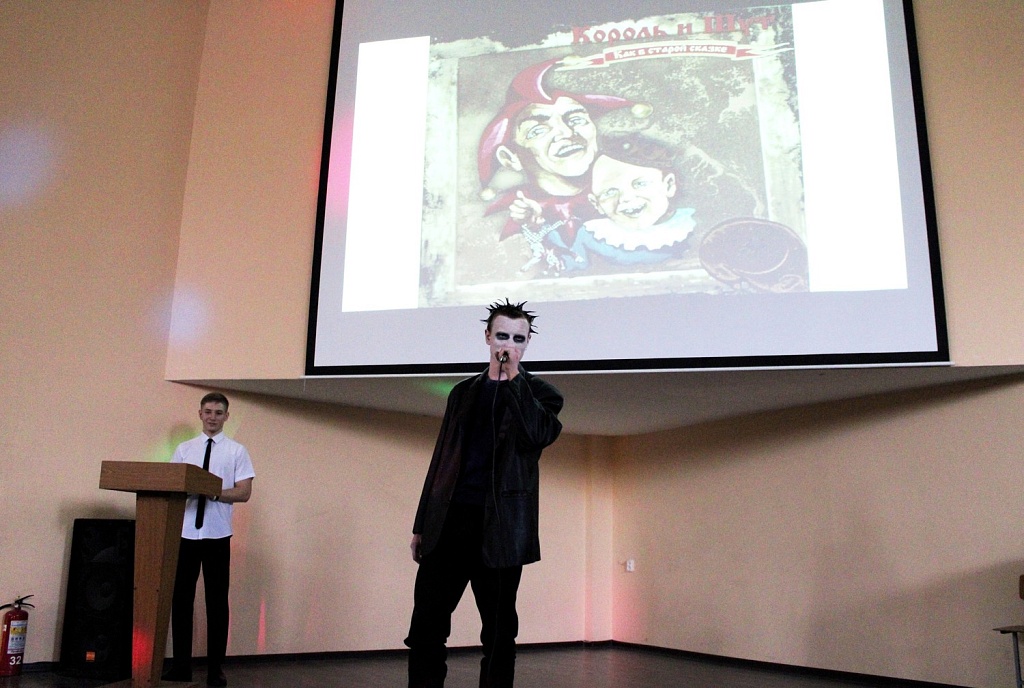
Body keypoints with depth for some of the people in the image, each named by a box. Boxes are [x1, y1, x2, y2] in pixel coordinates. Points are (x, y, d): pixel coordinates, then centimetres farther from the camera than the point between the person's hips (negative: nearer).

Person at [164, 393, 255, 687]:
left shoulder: (237, 451, 2)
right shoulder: (184, 449, 10)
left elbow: (244, 493, -6)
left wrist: (211, 492, -19)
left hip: (217, 535, -2)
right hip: (185, 532, 3)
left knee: (217, 602, 5)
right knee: (181, 599, 7)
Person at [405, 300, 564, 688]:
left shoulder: (540, 393, 7)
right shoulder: (463, 392, 16)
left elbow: (540, 435, -15)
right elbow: (441, 459, 16)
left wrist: (512, 378, -11)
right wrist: (422, 524, 13)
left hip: (499, 527, -3)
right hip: (449, 521, 3)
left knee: (499, 631, 4)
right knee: (426, 624, 0)